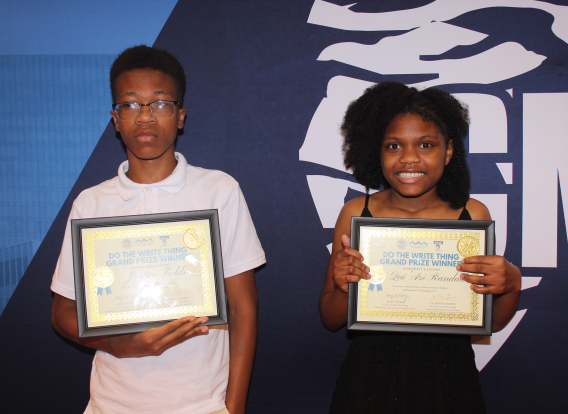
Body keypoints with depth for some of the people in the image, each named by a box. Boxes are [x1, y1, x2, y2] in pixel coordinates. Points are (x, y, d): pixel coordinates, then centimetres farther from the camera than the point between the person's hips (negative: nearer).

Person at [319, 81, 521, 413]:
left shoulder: (473, 214, -4)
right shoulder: (356, 214, -5)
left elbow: (493, 323, 4)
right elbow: (331, 320, 1)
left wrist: (512, 284, -15)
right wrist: (343, 287, -19)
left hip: (448, 381, 1)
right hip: (370, 379, -1)